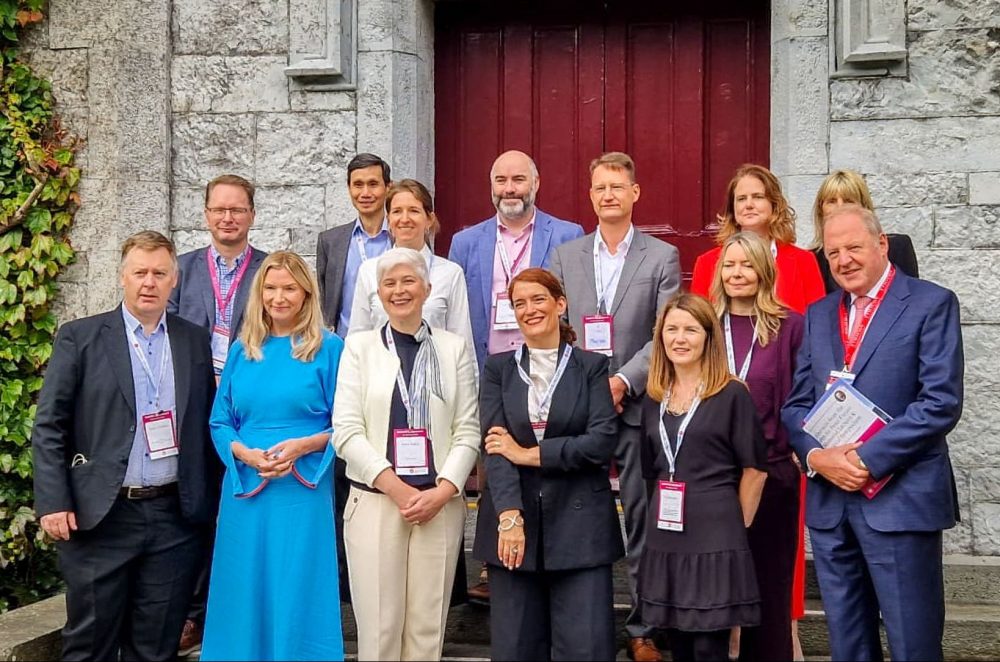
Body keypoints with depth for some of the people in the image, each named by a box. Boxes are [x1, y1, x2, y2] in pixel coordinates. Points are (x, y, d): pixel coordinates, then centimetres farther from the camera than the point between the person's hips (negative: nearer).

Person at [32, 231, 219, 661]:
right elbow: (49, 427, -1)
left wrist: (214, 499, 7)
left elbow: (206, 424, 13)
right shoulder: (79, 338, 1)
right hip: (100, 516, -2)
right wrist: (53, 503, -9)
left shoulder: (195, 342, 10)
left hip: (175, 517, 3)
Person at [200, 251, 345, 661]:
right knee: (245, 597, 8)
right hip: (245, 489, 3)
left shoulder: (329, 349, 1)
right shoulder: (242, 351, 12)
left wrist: (303, 446, -17)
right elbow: (220, 423, 11)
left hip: (304, 491, -3)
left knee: (299, 600, 0)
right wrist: (246, 454, -9)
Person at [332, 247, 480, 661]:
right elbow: (347, 430, -2)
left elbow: (468, 430, 4)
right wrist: (397, 489, -10)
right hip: (375, 501, -1)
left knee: (428, 626, 3)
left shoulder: (454, 348, 9)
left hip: (440, 502, 1)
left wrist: (442, 491, -10)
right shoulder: (360, 346, 6)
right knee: (378, 625, -1)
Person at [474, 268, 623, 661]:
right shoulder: (498, 369, 9)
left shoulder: (592, 367, 5)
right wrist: (509, 517, -16)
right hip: (511, 519, 2)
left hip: (579, 524, -1)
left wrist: (529, 454, -9)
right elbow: (494, 447, -3)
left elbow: (602, 442, -7)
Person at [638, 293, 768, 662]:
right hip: (664, 539, 5)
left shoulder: (732, 394, -6)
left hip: (715, 540, -5)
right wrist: (662, 513, 14)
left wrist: (736, 525, -2)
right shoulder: (654, 399, 10)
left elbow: (754, 468, -3)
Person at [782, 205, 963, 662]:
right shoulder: (818, 315, 15)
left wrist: (868, 459, -16)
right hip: (829, 500, 5)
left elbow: (941, 402, -12)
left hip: (900, 499, -5)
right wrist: (816, 456, -8)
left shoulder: (932, 304, -3)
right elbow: (797, 403, 12)